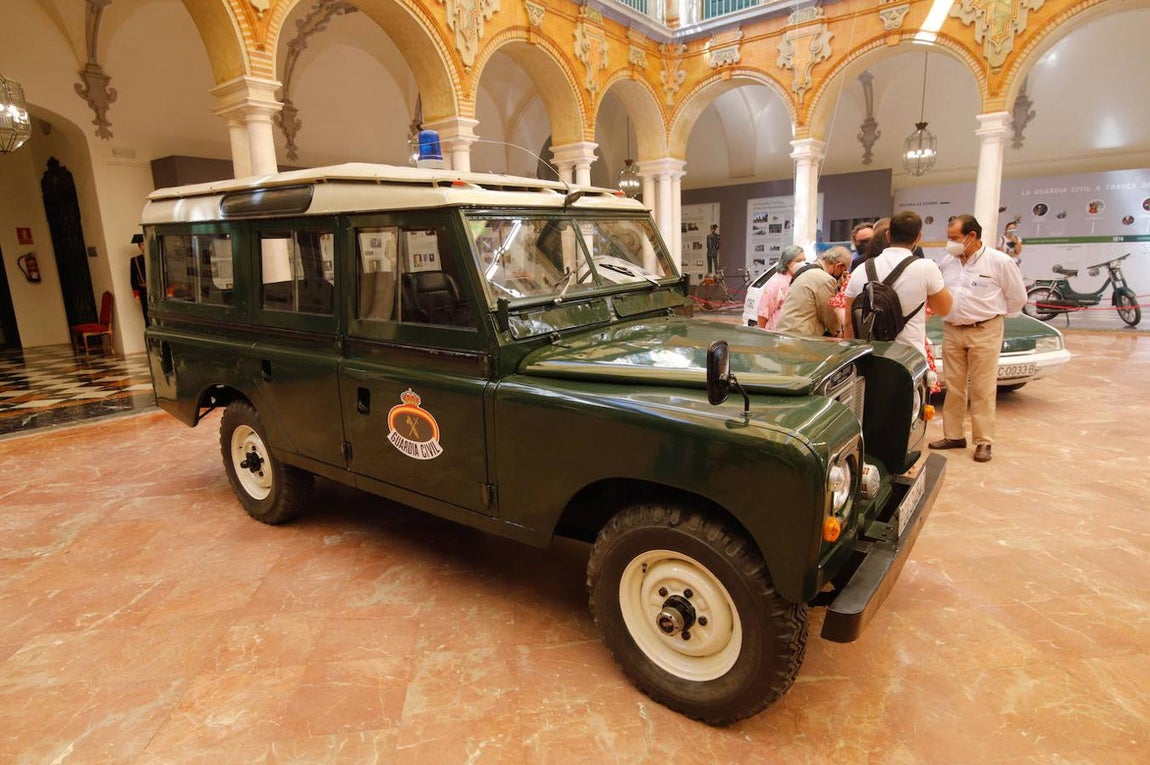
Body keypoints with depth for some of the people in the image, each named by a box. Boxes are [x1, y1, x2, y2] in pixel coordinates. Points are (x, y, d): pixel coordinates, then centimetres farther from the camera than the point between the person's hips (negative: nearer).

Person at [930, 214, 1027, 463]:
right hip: (952, 331, 4)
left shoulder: (999, 261, -6)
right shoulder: (948, 262, 7)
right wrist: (943, 312, 8)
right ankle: (954, 436, 18)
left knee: (982, 389, 0)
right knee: (953, 387, 8)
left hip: (984, 332, -4)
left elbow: (1018, 296, 3)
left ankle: (984, 442, 8)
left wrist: (998, 315, 10)